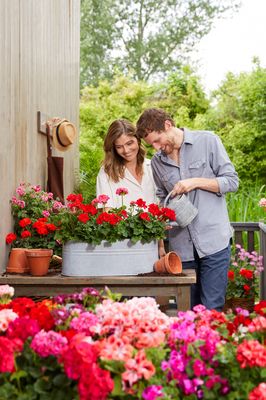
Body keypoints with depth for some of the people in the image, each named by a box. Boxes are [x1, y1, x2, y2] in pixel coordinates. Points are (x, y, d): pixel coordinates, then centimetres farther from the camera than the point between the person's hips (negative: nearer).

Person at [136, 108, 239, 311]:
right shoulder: (157, 161, 12)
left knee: (212, 309, -6)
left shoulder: (207, 141, 1)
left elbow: (232, 181, -1)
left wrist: (196, 182, -12)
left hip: (214, 241, -4)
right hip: (182, 246, 4)